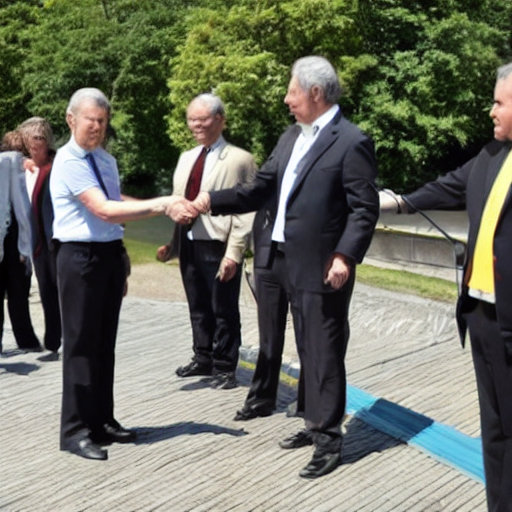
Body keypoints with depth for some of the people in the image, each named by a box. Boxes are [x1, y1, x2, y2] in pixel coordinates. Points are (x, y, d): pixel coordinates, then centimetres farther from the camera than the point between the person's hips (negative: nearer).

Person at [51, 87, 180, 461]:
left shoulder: (107, 160, 12)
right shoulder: (68, 162, -14)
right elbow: (105, 210, -23)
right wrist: (159, 204, -26)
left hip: (111, 254, 8)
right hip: (81, 256, -8)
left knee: (104, 343, 14)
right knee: (82, 344, -1)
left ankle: (102, 421, 26)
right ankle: (76, 430, 9)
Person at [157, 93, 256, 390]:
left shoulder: (239, 160, -8)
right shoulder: (186, 158, 15)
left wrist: (234, 253, -18)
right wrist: (173, 243, 9)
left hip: (218, 248, -7)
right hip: (188, 246, 7)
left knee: (224, 312, 6)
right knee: (198, 309, 18)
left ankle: (224, 368, 19)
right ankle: (203, 359, 34)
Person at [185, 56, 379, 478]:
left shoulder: (351, 142, -12)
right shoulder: (291, 138, 13)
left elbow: (365, 209, -15)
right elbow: (261, 190, 13)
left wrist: (345, 256, -24)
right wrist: (211, 201, 5)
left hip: (323, 267, -8)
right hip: (292, 263, 8)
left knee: (325, 353, -1)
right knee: (307, 350, 17)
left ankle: (330, 440, 9)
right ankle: (316, 425, 31)